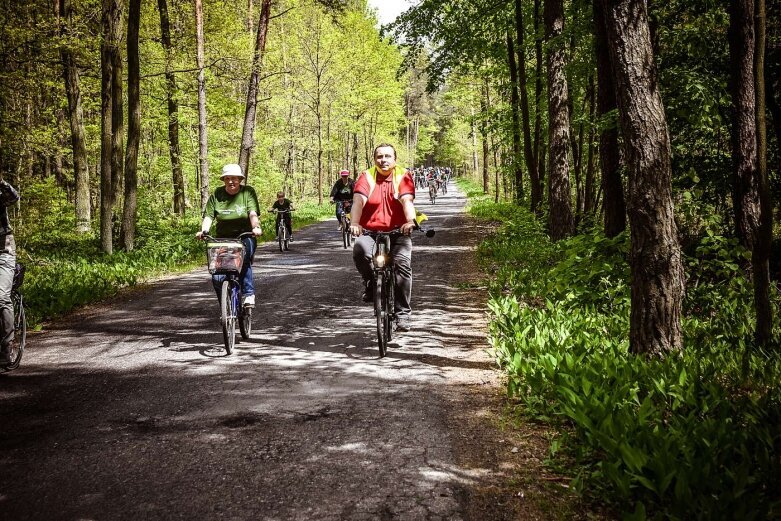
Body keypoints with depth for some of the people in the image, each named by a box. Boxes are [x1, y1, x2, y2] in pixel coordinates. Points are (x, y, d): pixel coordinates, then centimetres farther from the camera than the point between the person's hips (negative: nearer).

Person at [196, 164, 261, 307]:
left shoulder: (248, 192, -1)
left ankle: (249, 293, -26)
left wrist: (256, 227, -33)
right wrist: (203, 231, -20)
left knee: (244, 258, -36)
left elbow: (253, 213, -14)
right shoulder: (217, 194, 4)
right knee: (217, 278, -9)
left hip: (244, 237, -2)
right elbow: (209, 215, -2)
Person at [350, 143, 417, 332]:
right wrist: (355, 223, -33)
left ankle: (402, 314, -11)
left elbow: (407, 200, -17)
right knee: (360, 251, -31)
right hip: (370, 231, 0)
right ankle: (370, 282, 0)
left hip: (398, 231, 0)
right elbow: (359, 200, -14)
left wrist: (410, 221, -37)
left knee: (403, 263, -21)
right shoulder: (367, 176, 1)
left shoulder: (403, 176, -1)